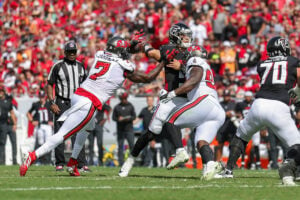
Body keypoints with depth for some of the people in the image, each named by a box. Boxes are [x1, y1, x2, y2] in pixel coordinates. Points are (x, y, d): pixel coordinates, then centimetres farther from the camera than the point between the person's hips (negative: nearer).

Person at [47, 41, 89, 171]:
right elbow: (50, 85, -3)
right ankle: (59, 163, 4)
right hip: (61, 104, -3)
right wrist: (52, 103, -11)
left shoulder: (80, 66, 10)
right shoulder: (58, 66, -4)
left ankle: (81, 163, 0)